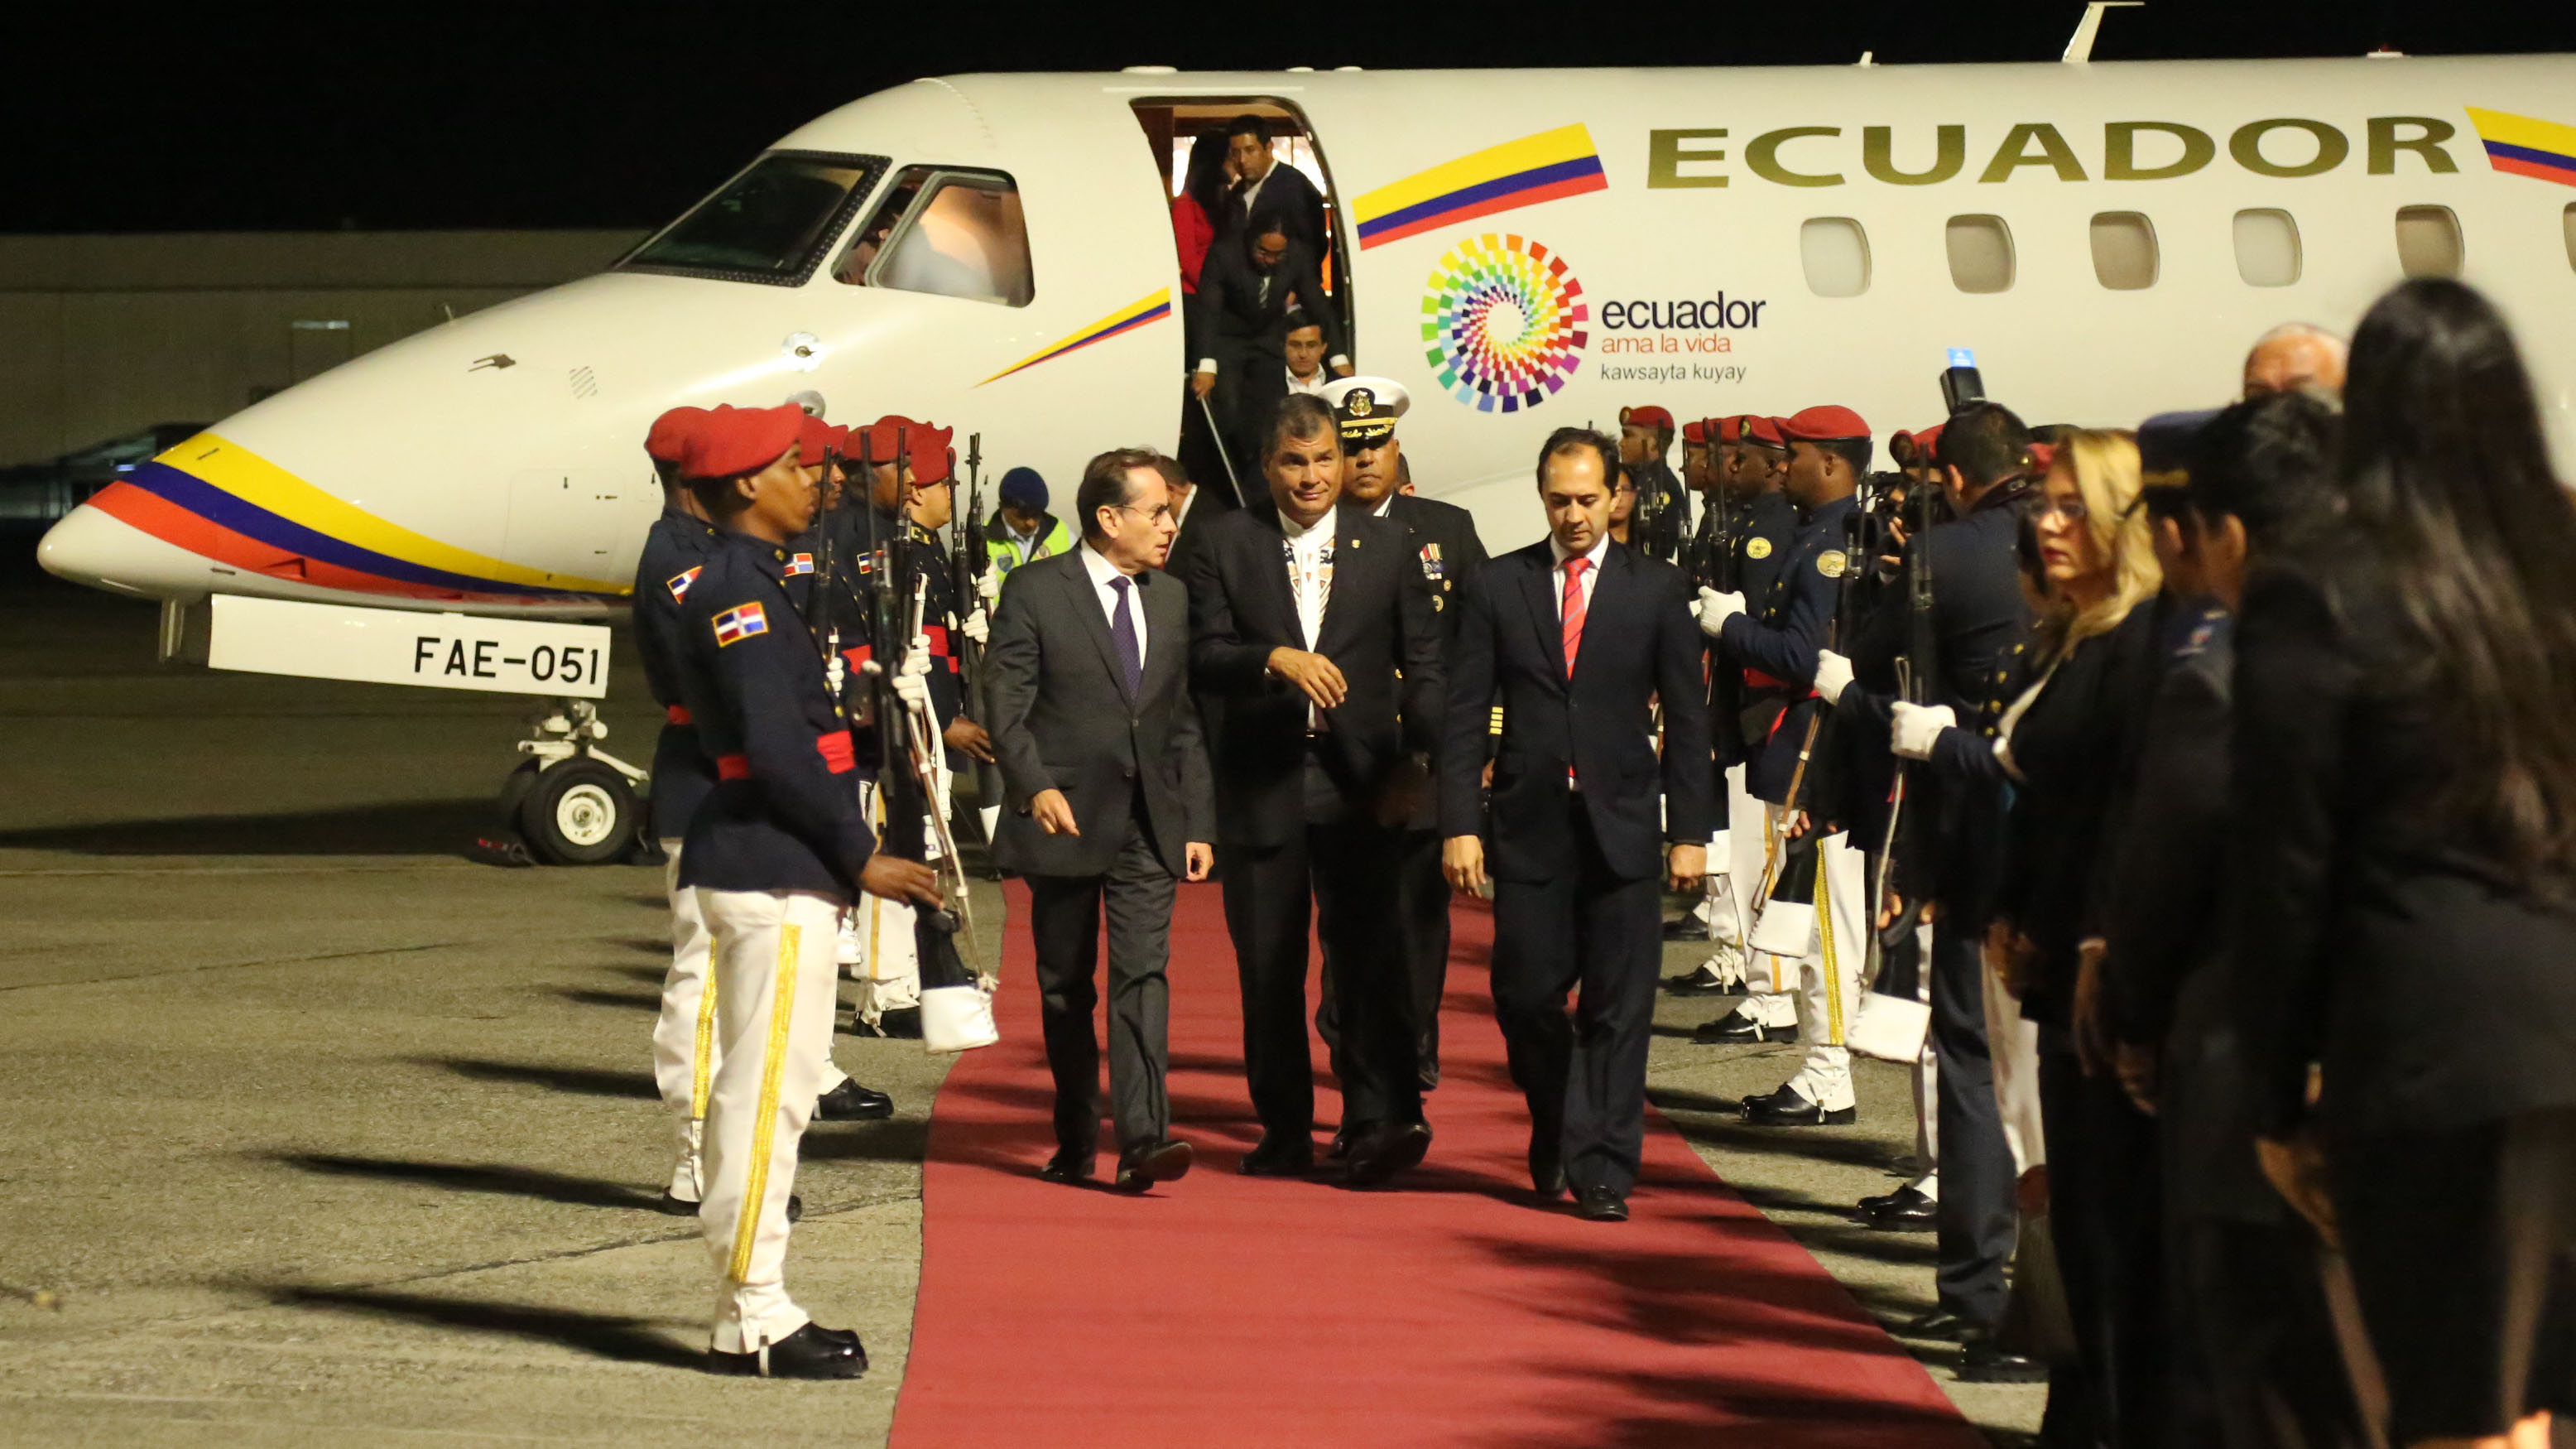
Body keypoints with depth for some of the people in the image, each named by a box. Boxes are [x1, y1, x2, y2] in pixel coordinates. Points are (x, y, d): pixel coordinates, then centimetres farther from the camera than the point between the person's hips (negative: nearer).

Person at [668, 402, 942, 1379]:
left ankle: (754, 1311, 19)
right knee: (766, 1091, -7)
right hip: (772, 875, -11)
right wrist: (860, 858, -15)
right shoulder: (737, 593, -15)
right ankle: (753, 1322, -4)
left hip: (772, 869, 11)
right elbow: (778, 750, -20)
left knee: (767, 1090, 13)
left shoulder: (745, 584, 17)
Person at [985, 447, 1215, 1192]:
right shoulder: (1034, 592, -2)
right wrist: (1036, 786, -23)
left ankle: (1144, 1136, -19)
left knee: (1143, 975, -11)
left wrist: (1198, 823, 9)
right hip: (1066, 820, -2)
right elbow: (1007, 708, -7)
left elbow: (1186, 723, 14)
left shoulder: (1173, 600, 12)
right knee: (1066, 989, 7)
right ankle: (1076, 1137, 20)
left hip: (1148, 825, 2)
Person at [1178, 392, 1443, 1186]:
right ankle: (1285, 1129, 16)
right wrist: (1275, 659, -21)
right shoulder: (1226, 544, 5)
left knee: (1367, 956, -10)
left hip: (1358, 783, -1)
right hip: (1261, 783, 1)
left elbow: (1424, 662, 8)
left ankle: (1381, 1124, -13)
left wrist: (1417, 758, -4)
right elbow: (1203, 657, -3)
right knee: (1268, 966, 6)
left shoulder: (1386, 544, 7)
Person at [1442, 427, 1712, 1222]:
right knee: (1524, 993, 1)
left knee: (1617, 1006, -1)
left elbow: (1686, 717, 5)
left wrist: (1690, 832, -1)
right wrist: (1460, 825, -5)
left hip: (1621, 825, 0)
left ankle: (1602, 1170, 4)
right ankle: (1557, 1126, 26)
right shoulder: (1497, 587, 5)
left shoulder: (1656, 588, 4)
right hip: (1529, 825, 1)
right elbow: (1466, 716, 4)